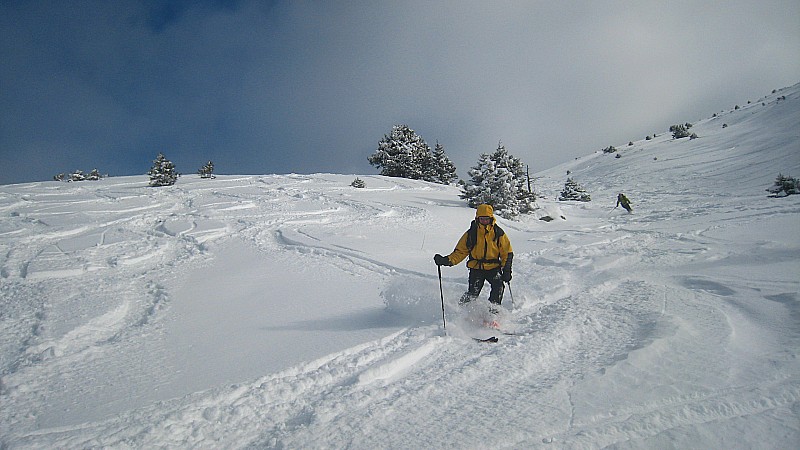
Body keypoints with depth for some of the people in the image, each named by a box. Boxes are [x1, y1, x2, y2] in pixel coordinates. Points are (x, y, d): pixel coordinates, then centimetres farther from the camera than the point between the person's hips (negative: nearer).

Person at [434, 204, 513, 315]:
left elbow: (507, 253, 6)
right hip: (476, 268, 0)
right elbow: (460, 252, 1)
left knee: (498, 286, -24)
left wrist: (506, 270, -6)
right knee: (472, 293, -17)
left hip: (493, 267, 1)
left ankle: (494, 310, -11)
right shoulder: (471, 234, -1)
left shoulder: (498, 233, -1)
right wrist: (447, 260, -16)